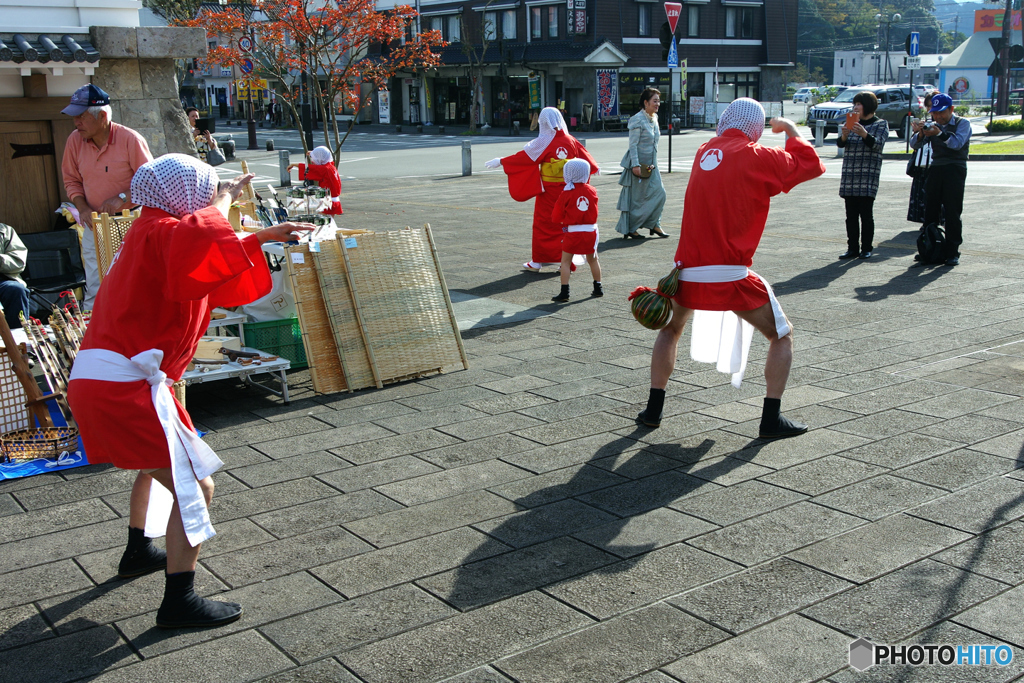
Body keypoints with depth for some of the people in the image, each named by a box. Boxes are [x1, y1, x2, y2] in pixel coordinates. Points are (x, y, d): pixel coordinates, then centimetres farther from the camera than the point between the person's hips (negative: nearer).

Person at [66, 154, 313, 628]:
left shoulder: (152, 233, 19)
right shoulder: (163, 232, -12)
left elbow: (214, 258, 32)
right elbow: (206, 242, -35)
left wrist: (263, 237, 28)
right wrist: (221, 205, -16)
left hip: (91, 380, 11)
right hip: (125, 385, -11)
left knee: (159, 461, 34)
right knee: (194, 486, -9)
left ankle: (138, 551, 49)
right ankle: (178, 602, -7)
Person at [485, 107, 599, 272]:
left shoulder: (543, 142, -12)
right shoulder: (570, 140, 2)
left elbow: (523, 157, -10)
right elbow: (584, 155, 16)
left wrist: (501, 162, -1)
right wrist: (595, 168, 35)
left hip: (549, 191, -4)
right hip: (568, 188, 4)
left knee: (543, 223, 5)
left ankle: (537, 261, 10)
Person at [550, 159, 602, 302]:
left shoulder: (567, 194, -9)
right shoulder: (592, 191, 2)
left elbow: (556, 217, -4)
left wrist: (565, 220, 14)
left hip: (572, 231, -4)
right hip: (591, 230, 4)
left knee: (566, 261, 3)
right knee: (593, 259, 18)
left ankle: (564, 292, -4)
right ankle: (598, 288, 26)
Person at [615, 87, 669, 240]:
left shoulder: (654, 119, 11)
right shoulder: (637, 120, -14)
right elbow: (633, 144, -17)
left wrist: (653, 163, 18)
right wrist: (635, 165, -21)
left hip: (651, 164, 8)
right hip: (638, 164, -8)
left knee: (659, 193, 3)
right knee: (636, 198, -2)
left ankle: (654, 224, 15)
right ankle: (628, 229, 10)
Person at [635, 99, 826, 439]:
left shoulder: (705, 151, 11)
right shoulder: (756, 156, -5)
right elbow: (811, 165, 3)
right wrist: (792, 132, 16)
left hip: (688, 271, 5)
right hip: (731, 275, -5)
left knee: (671, 328, 30)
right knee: (782, 336, 13)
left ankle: (653, 410, 24)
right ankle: (771, 419, 7)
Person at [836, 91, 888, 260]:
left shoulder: (881, 124, 5)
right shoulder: (851, 123, 15)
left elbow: (878, 144, -11)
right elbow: (840, 144, 4)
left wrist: (864, 134, -28)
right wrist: (844, 136, -18)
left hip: (869, 176, -4)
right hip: (849, 175, 4)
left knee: (866, 213, -5)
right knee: (851, 214, 3)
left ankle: (866, 248, 2)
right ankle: (852, 248, 9)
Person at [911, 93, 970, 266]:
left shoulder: (962, 123, 0)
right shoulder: (933, 124, 12)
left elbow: (957, 143, -19)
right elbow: (915, 145, 1)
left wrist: (939, 133, -33)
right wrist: (920, 133, -21)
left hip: (955, 169, -4)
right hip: (935, 169, 4)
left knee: (952, 212, -5)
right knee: (930, 211, 2)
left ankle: (952, 252, -2)